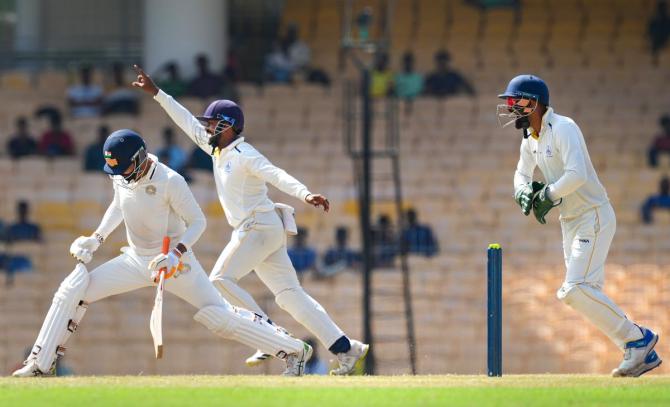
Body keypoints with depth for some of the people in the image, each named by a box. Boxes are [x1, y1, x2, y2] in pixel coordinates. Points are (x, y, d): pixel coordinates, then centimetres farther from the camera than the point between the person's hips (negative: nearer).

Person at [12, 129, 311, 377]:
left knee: (220, 318, -12)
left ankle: (294, 350, 2)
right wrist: (96, 239, 7)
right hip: (136, 260, 6)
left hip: (174, 261, -6)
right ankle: (40, 364, 4)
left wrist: (175, 256, -30)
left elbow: (197, 222, -16)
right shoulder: (120, 176, -5)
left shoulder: (170, 182, -24)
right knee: (73, 291, -4)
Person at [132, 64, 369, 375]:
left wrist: (305, 194, -44)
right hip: (251, 230, 9)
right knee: (288, 294, 3)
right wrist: (156, 93, 22)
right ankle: (345, 348, -1)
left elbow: (276, 175, -28)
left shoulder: (245, 156, -13)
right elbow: (188, 122, 21)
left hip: (260, 226, -9)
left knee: (220, 279, -11)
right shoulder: (218, 150, 13)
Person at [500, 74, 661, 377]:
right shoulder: (531, 137, 11)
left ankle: (637, 338, -9)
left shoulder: (562, 128, -18)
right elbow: (522, 174, 24)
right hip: (571, 223, 10)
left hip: (593, 217, -10)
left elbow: (577, 174, -31)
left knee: (576, 291, -20)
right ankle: (642, 354, 13)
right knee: (588, 297, 7)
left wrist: (548, 195, -20)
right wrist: (524, 191, 1)